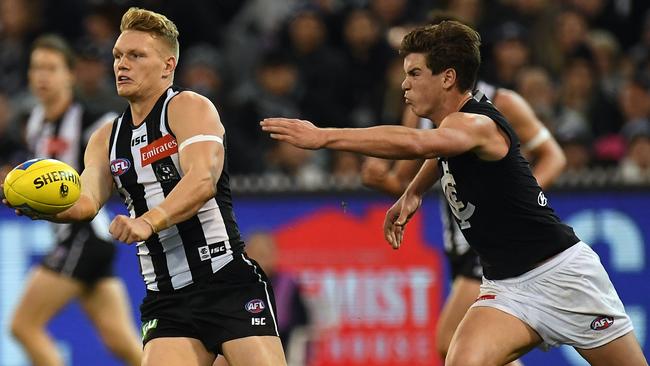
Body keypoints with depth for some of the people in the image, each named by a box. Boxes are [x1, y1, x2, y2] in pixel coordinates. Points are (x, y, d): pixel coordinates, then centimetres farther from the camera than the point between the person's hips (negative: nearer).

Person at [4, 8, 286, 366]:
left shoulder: (188, 107, -4)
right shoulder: (106, 139, 16)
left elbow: (203, 180, -20)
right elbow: (87, 201, 1)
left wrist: (148, 221, -36)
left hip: (228, 283, -5)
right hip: (166, 300, 5)